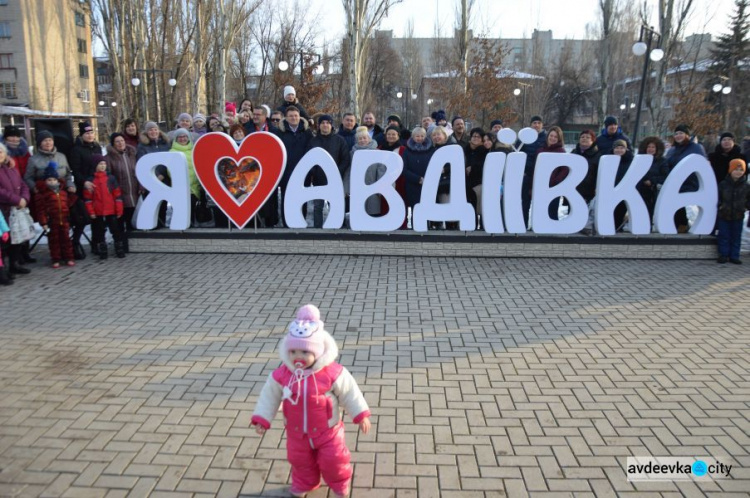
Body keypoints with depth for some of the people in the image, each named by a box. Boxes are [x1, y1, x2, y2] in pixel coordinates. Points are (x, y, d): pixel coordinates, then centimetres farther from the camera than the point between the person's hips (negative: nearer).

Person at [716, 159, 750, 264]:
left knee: (736, 237, 8)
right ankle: (723, 255, 13)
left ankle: (734, 256, 15)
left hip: (738, 216, 2)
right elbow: (717, 196, 3)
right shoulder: (723, 184, -5)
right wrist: (719, 205, -9)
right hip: (724, 215, -2)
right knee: (724, 236, 4)